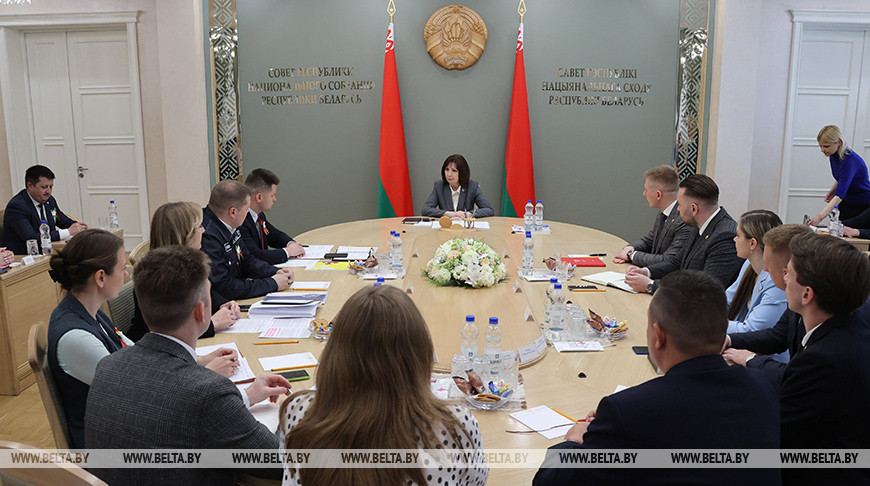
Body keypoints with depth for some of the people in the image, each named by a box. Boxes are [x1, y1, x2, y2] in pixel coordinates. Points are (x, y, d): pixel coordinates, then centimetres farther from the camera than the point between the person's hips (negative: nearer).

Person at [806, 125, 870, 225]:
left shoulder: (850, 161, -31)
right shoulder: (833, 155, -6)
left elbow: (840, 195, -41)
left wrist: (820, 217, -51)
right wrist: (833, 189, -3)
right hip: (847, 202, 8)